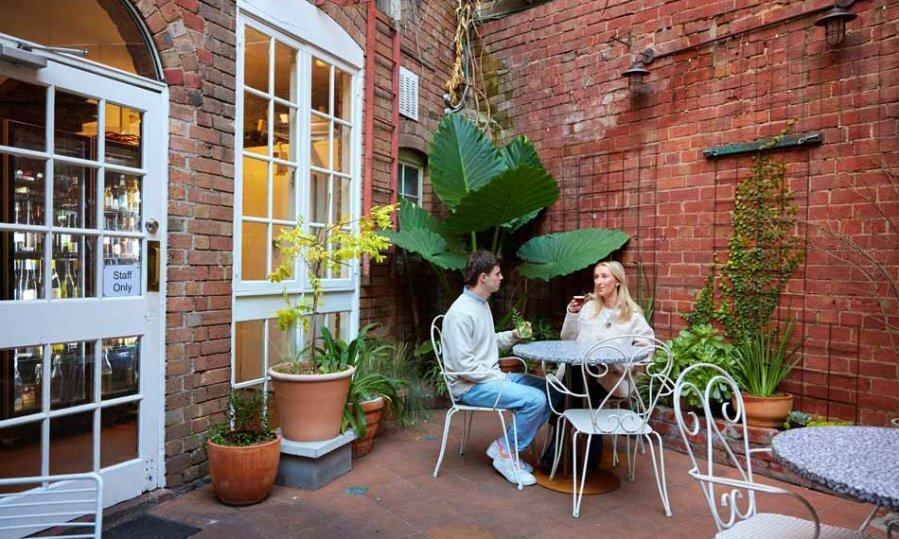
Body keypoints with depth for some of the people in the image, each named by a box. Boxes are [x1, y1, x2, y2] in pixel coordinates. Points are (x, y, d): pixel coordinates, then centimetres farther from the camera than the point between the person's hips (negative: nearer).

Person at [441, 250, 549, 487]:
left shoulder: (482, 304, 11)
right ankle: (506, 454, -2)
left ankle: (505, 446, 7)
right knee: (534, 399, -23)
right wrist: (500, 378, -17)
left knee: (549, 389, 6)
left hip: (491, 376, 10)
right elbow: (463, 364, -23)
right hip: (470, 386, -10)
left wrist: (512, 335, 6)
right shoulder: (461, 313, -21)